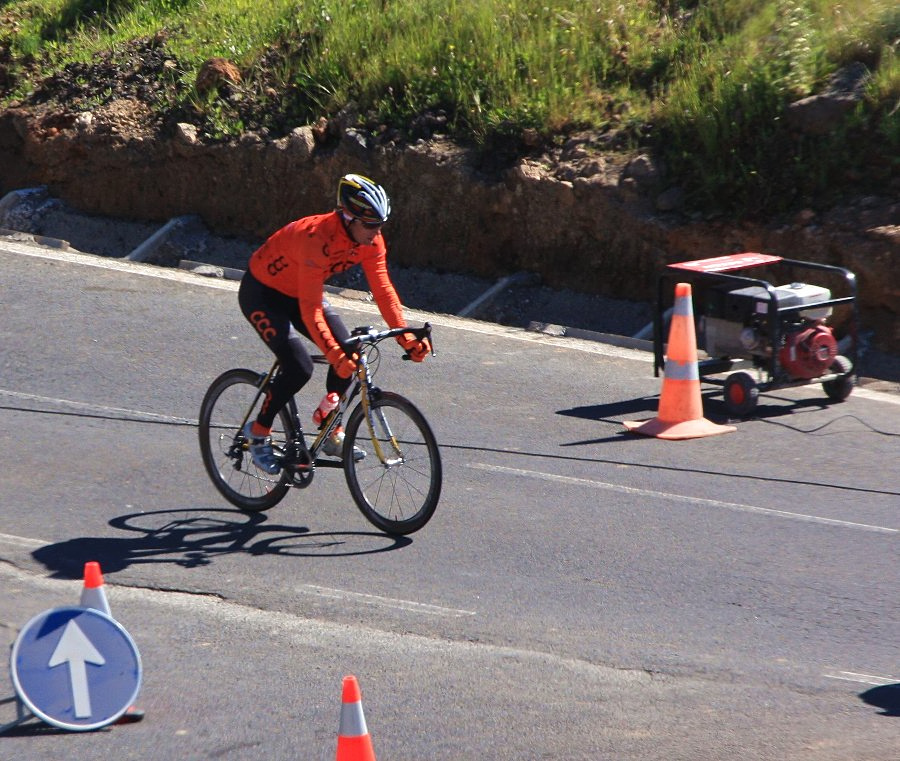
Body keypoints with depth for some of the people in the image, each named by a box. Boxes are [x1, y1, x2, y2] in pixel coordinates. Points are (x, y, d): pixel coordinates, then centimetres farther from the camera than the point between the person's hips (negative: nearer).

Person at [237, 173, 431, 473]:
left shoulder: (370, 240, -17)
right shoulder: (316, 238, -39)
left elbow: (383, 290, -14)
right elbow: (310, 309, -42)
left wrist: (406, 337, -25)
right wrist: (334, 354, -50)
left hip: (298, 293, 7)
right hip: (262, 293, -7)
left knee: (349, 353, -9)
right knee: (299, 368, -21)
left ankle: (331, 434, 7)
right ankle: (258, 432, 2)